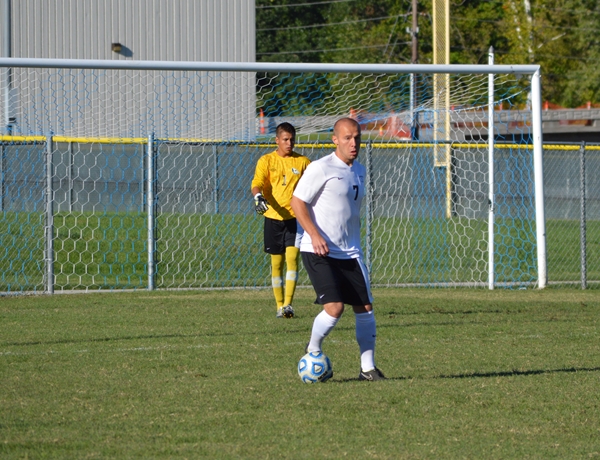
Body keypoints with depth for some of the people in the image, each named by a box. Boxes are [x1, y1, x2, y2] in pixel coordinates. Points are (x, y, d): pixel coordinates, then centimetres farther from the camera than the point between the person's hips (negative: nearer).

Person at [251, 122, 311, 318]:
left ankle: (288, 304, -19)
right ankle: (280, 305, 17)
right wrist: (258, 197, -32)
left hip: (296, 218, -1)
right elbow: (257, 183, -12)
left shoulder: (303, 162, 5)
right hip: (273, 217, 1)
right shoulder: (266, 161, 2)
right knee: (276, 262, 7)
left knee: (292, 257, -15)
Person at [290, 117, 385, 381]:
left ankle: (368, 368, 9)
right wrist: (315, 235, -21)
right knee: (334, 308, -17)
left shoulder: (359, 171, 14)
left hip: (350, 253, 7)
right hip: (319, 252, -7)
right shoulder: (320, 168, -10)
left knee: (365, 307, 1)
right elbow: (297, 202, -10)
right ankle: (313, 351, 9)